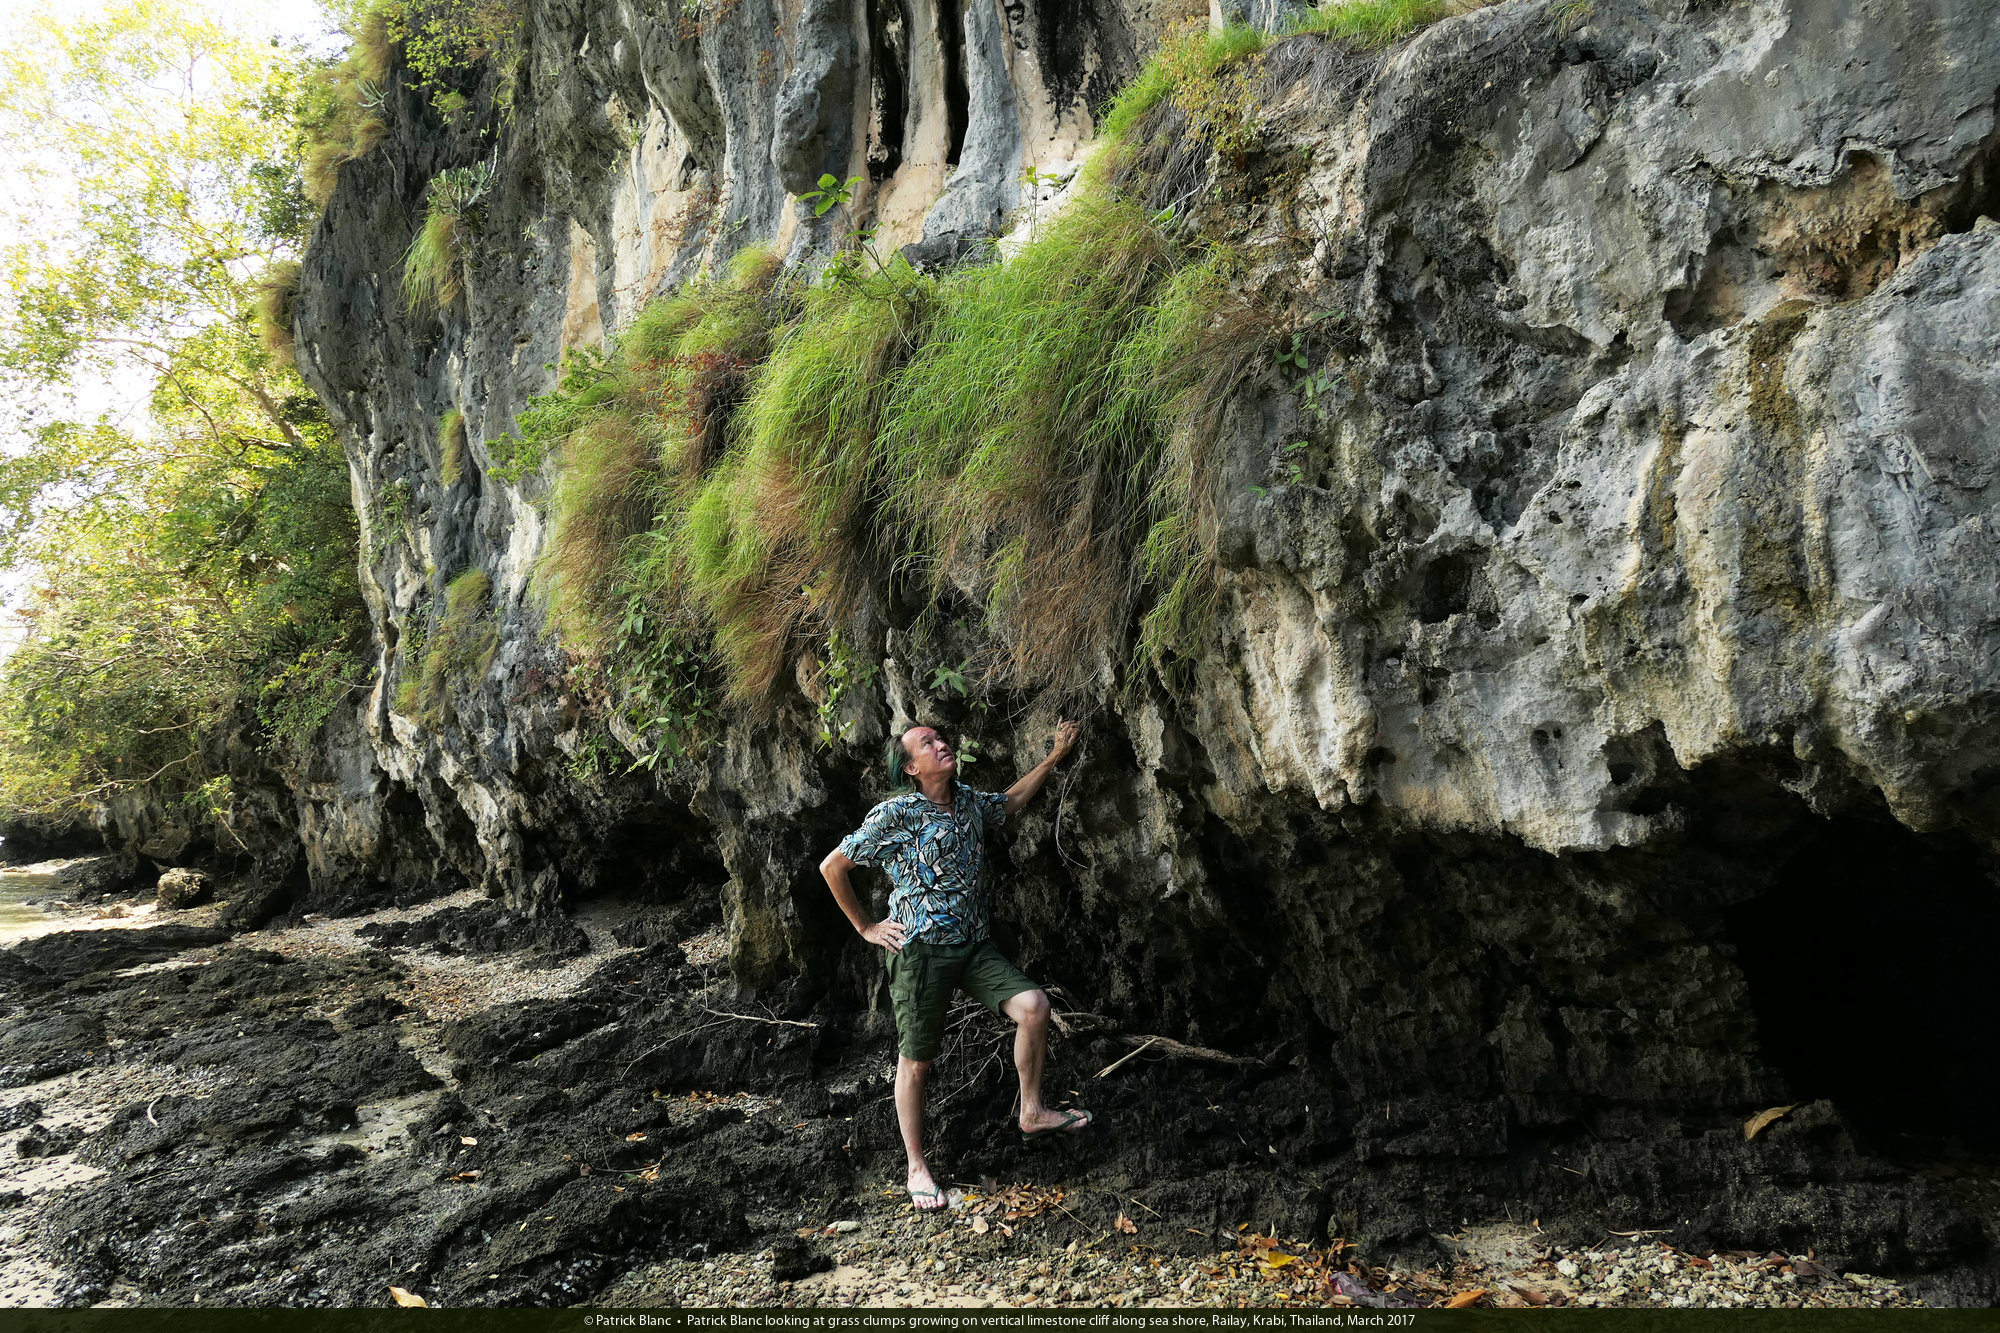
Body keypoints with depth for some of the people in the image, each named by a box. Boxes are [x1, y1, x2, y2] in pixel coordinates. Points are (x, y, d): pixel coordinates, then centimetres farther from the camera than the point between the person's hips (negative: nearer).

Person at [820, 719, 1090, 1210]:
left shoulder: (968, 801, 7)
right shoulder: (896, 815, -13)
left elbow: (1011, 801, 29)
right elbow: (832, 867, -6)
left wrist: (1056, 755, 26)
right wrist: (866, 927, -2)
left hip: (974, 944, 6)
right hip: (921, 950, -5)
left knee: (1033, 1005, -11)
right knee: (915, 1061, 2)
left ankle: (1032, 1114, 10)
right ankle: (917, 1168, 18)